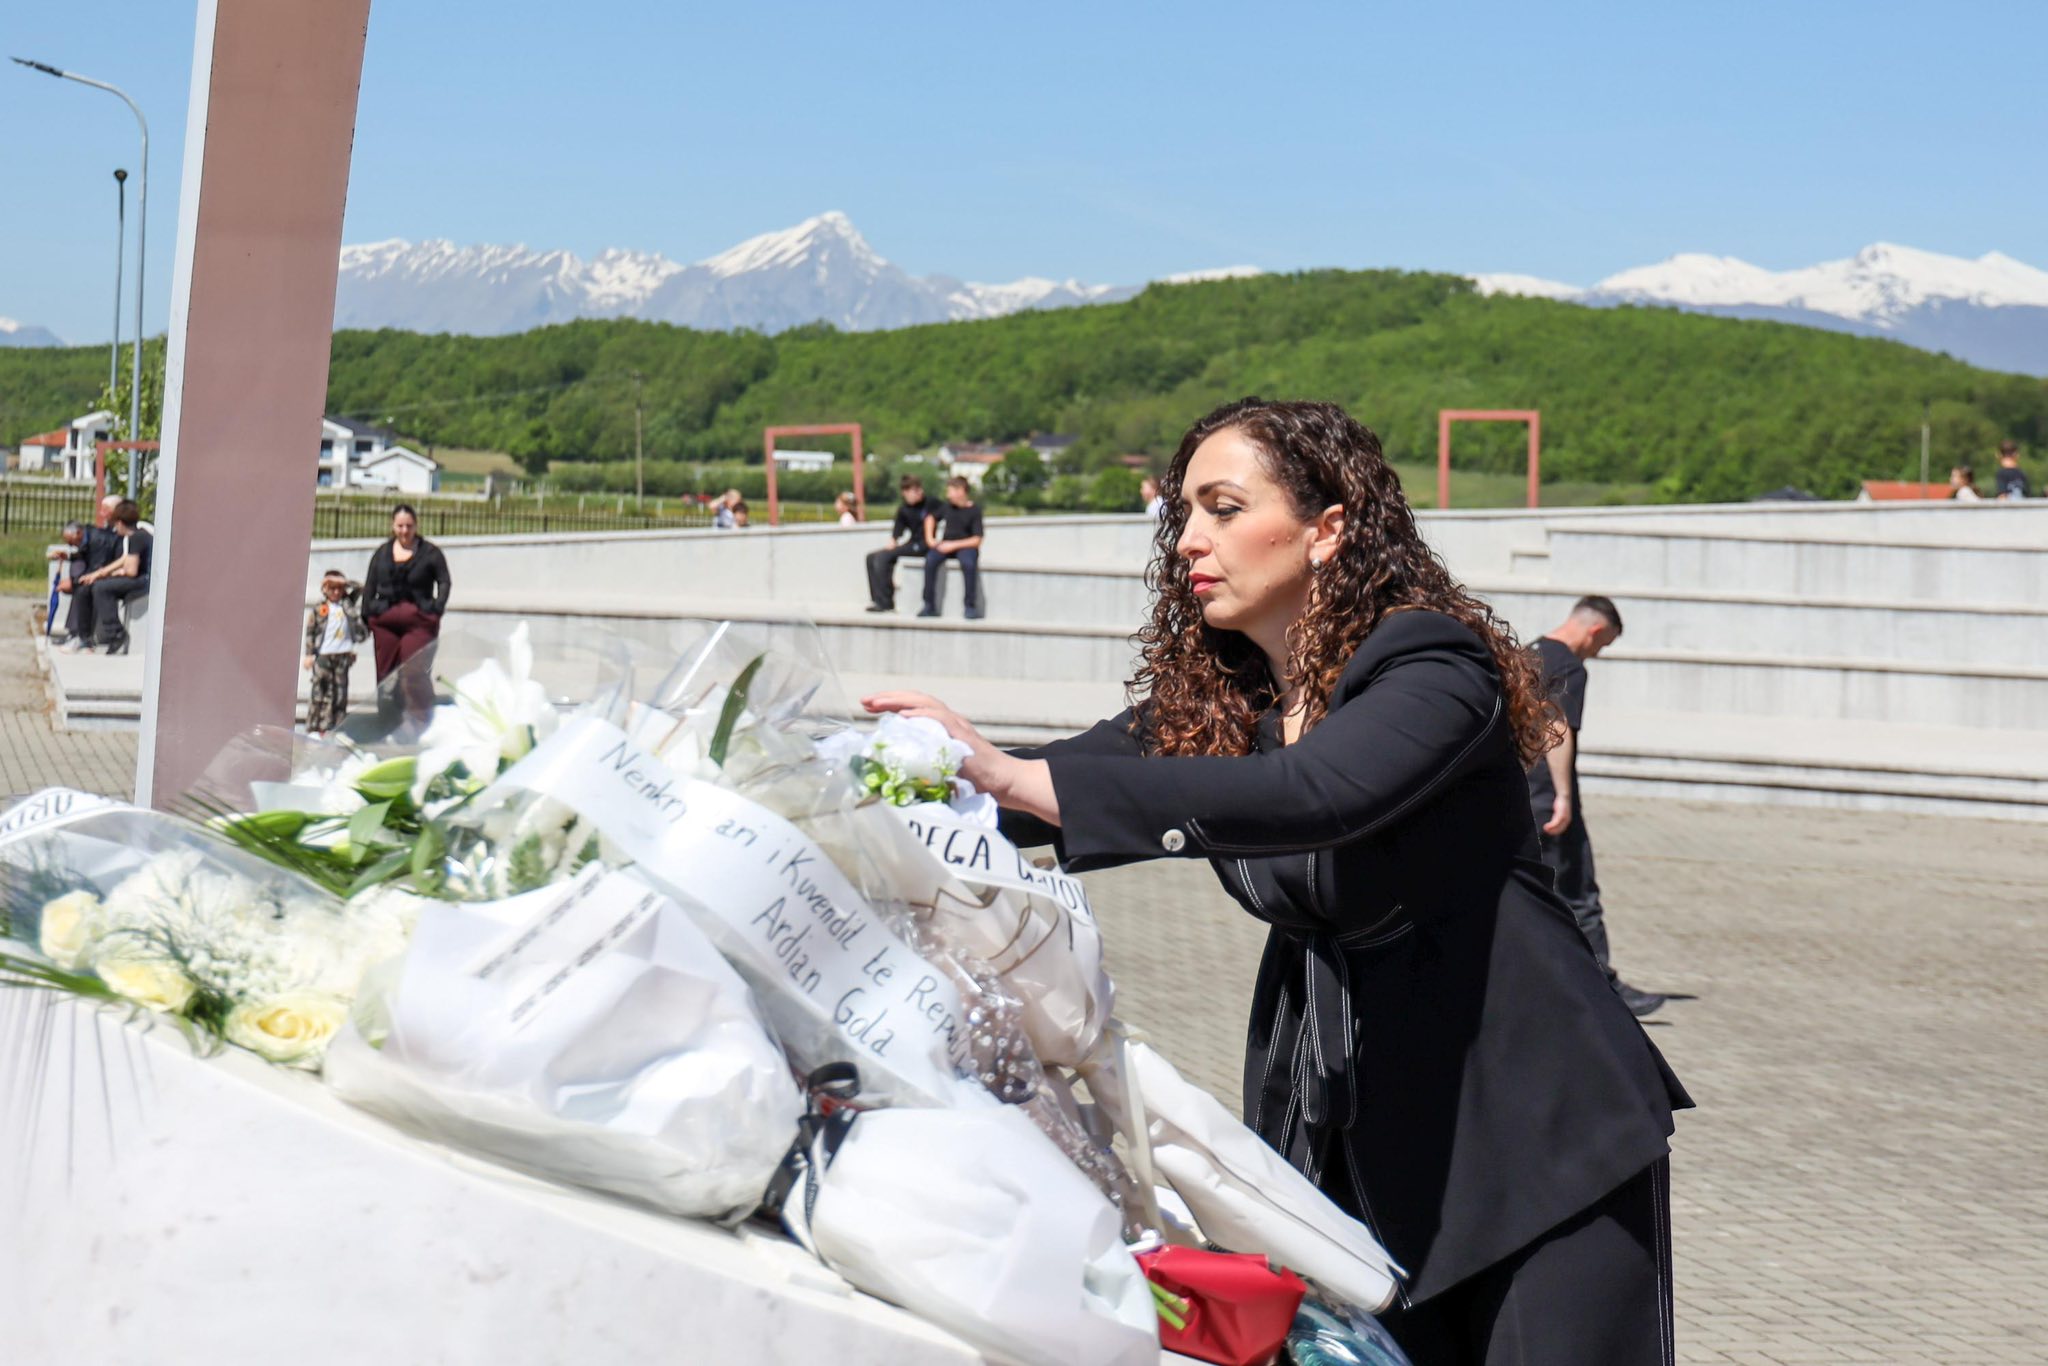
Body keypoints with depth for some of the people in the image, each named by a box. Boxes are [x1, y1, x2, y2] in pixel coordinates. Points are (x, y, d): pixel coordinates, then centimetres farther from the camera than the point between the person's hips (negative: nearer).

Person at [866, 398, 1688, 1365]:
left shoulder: (1431, 661, -17)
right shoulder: (1208, 696, 6)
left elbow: (1314, 798, -36)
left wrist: (1010, 774, -39)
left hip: (1528, 1114, -6)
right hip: (1338, 1127, 6)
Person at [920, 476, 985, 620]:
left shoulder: (974, 511, -6)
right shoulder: (948, 506, 8)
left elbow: (976, 540, -11)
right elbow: (931, 517, 24)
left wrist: (953, 545, -18)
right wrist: (930, 538, 10)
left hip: (965, 546, -4)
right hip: (945, 545, 4)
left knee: (968, 563, -38)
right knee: (930, 560, -28)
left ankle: (971, 606, -27)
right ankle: (929, 605, -24)